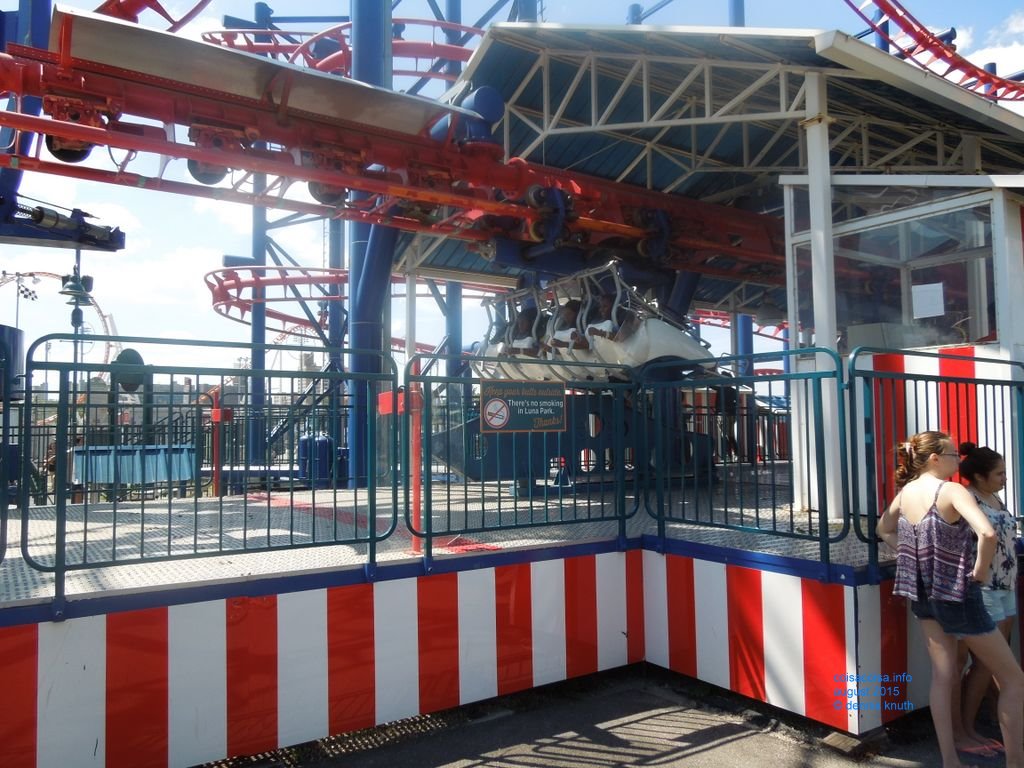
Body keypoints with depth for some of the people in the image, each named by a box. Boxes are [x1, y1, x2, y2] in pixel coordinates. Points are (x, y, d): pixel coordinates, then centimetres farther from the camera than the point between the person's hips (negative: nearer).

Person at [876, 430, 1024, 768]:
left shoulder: (905, 493, 3)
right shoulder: (952, 491, -19)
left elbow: (883, 529, 19)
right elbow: (987, 533, -34)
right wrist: (980, 570, -18)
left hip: (923, 595, 7)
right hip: (957, 594, -7)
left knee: (943, 676, 15)